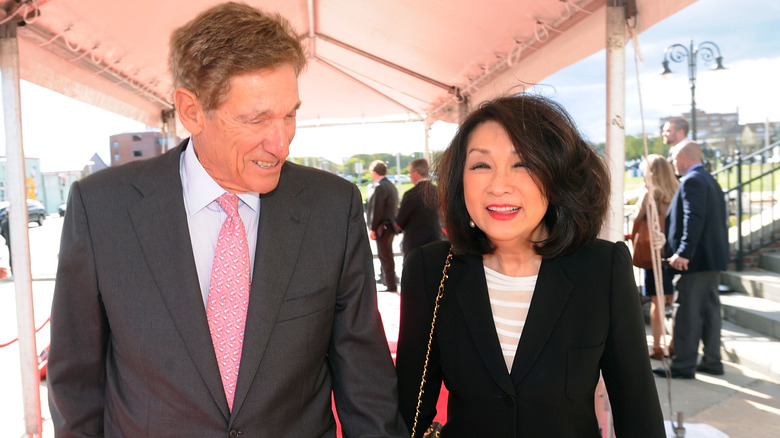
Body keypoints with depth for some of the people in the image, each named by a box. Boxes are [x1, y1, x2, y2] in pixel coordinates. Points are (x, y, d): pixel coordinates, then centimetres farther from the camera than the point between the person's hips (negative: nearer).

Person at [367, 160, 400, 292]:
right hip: (391, 225, 10)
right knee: (387, 256, 17)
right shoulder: (391, 186, 15)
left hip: (382, 227, -10)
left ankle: (391, 286, -1)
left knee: (385, 256, -5)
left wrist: (372, 228, -14)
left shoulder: (379, 187, -16)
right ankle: (386, 279, 26)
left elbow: (377, 210, -19)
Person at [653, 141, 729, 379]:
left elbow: (694, 220, -24)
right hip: (714, 256, 10)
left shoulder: (692, 180, -13)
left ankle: (684, 366, 0)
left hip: (697, 258, -10)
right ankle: (712, 361, 22)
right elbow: (720, 219, 20)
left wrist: (684, 252, -29)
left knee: (688, 313, -5)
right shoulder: (710, 180, 18)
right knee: (710, 309, 14)